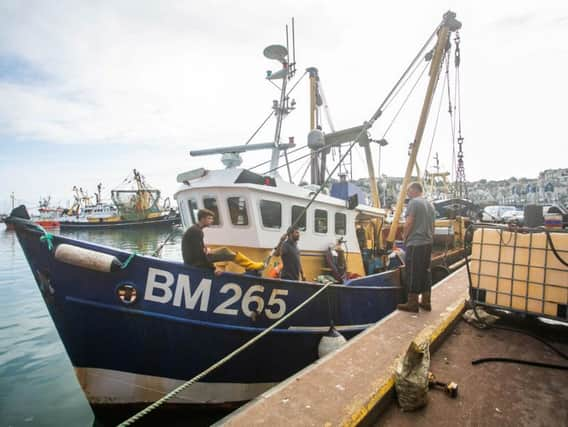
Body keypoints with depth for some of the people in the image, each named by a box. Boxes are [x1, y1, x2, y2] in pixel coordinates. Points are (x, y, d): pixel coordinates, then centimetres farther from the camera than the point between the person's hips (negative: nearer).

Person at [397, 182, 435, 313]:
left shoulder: (413, 202, -8)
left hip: (415, 243, -8)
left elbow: (409, 223, -14)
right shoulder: (430, 204, 16)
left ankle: (412, 304, 3)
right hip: (428, 243, 8)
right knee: (425, 272, 13)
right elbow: (432, 225, 19)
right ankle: (426, 302, 20)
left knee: (413, 274, -2)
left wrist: (404, 237, -1)